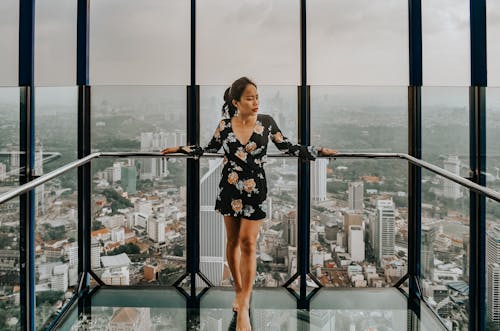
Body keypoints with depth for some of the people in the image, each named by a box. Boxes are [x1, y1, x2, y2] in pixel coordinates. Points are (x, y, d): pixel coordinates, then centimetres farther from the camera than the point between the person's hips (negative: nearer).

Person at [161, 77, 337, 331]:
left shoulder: (266, 122, -5)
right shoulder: (225, 125, -3)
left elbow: (287, 148, 2)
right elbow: (209, 149, 11)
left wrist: (318, 151, -2)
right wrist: (179, 149, 9)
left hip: (255, 189, -2)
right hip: (230, 188, 2)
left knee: (247, 241, -7)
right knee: (233, 240, 11)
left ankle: (243, 306, -3)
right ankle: (239, 290, 30)